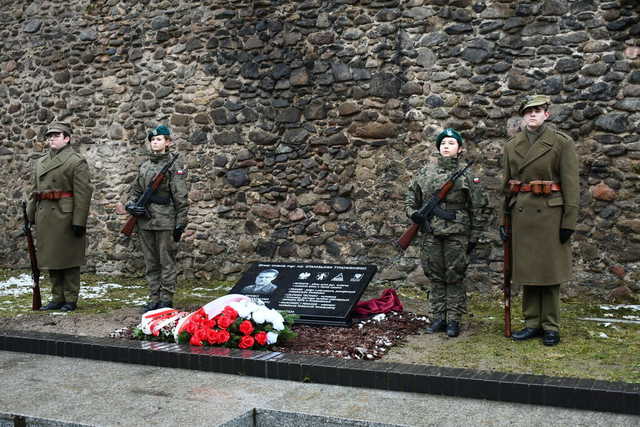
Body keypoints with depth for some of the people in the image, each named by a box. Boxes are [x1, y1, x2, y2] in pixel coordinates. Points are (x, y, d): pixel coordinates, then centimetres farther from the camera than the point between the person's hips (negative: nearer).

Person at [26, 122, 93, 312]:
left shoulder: (77, 161, -6)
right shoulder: (39, 162, 15)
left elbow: (83, 193, -13)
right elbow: (34, 191, 19)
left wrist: (79, 221, -18)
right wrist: (31, 216, 13)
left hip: (66, 217, -7)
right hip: (45, 217, 7)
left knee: (69, 260, 1)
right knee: (51, 259, 11)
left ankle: (70, 300, 9)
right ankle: (57, 298, 20)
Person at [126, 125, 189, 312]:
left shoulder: (174, 165, -3)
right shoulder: (144, 166, 14)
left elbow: (181, 197, -7)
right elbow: (135, 190, 22)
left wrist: (180, 223, -10)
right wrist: (131, 205, 1)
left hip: (165, 221, -6)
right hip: (145, 221, 6)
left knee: (167, 261, 0)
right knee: (150, 263, 10)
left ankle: (166, 299, 6)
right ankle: (154, 298, 17)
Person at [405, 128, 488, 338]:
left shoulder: (466, 175, -1)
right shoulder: (426, 172, 7)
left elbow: (478, 208, 1)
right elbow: (411, 197, 15)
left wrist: (474, 237, -1)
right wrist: (413, 213, -5)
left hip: (456, 234, -3)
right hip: (431, 233, 3)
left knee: (455, 278, 3)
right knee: (435, 277, 8)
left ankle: (454, 320, 12)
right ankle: (437, 318, 18)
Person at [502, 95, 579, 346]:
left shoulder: (561, 142, -4)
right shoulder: (512, 146, 9)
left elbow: (570, 184, -6)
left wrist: (569, 222, -11)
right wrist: (506, 217, 12)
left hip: (550, 213, -4)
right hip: (522, 214, 4)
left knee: (550, 270, 3)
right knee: (527, 269, 8)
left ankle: (551, 326, 13)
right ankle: (532, 323, 18)